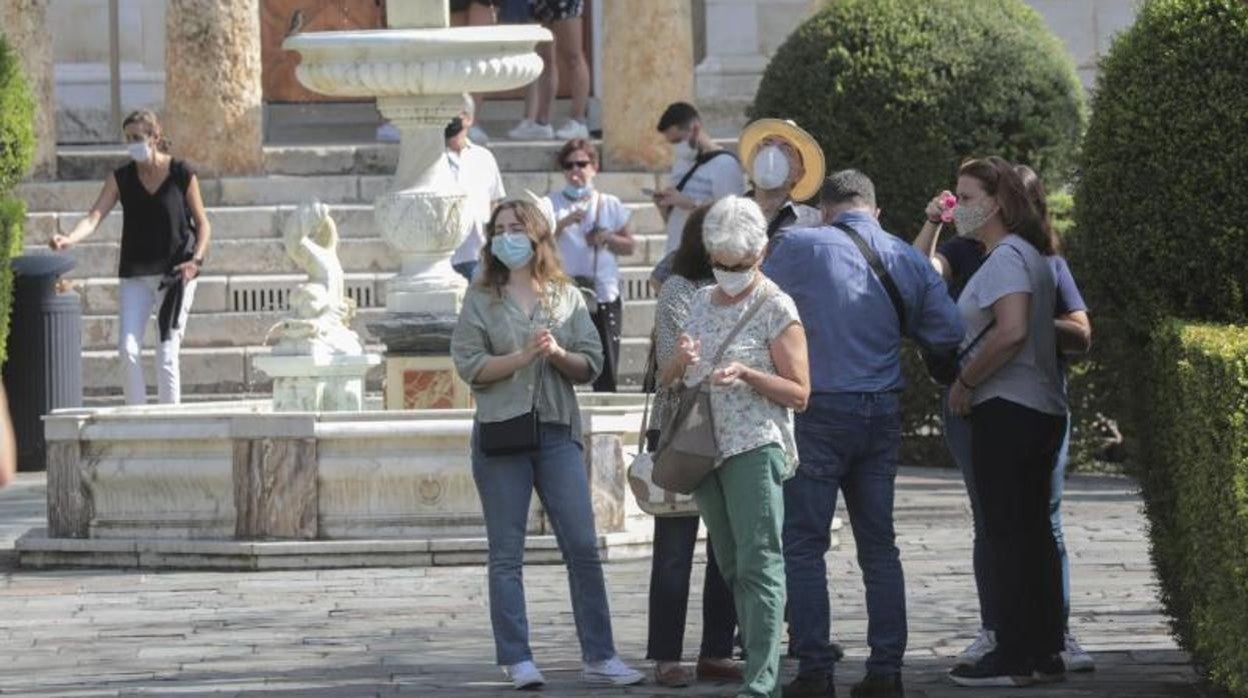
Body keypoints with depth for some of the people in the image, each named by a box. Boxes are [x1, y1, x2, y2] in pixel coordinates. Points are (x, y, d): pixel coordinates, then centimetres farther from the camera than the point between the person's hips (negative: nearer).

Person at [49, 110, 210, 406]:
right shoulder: (121, 178, 1)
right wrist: (69, 239, -28)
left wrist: (196, 260, -14)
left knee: (167, 353, -4)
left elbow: (203, 224, 2)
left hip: (175, 273, -3)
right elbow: (95, 217, -9)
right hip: (135, 275, 3)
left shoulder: (182, 175, -5)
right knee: (128, 348, -8)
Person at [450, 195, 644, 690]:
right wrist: (525, 355, -15)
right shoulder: (481, 298, 3)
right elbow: (469, 365, -6)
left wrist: (558, 354, -13)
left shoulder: (566, 296, 9)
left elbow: (591, 365, 6)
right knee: (506, 553, 1)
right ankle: (518, 662, 4)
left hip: (557, 431, 2)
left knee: (583, 547, -1)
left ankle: (599, 657, 3)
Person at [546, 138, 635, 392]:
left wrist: (608, 238, -6)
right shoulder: (552, 204, 5)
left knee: (606, 371, 3)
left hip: (605, 295, 2)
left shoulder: (610, 205, 9)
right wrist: (564, 223, -17)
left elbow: (630, 246, 13)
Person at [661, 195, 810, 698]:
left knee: (758, 565, -12)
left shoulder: (775, 308, -4)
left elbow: (799, 393, -5)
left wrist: (746, 374, -19)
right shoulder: (701, 302, 14)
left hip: (756, 448, -7)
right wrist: (680, 361, -4)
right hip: (705, 448, 7)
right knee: (732, 568, 9)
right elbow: (667, 382, 19)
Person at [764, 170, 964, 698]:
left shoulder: (798, 246, -6)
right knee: (879, 546, 11)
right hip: (882, 414, 4)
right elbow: (950, 332, 5)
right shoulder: (908, 260, 6)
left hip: (818, 411, -4)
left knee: (803, 545, 0)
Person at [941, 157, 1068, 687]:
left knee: (1006, 534, -7)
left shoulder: (1006, 257, -14)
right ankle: (1045, 651, 15)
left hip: (1007, 410, -10)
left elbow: (1011, 331, -27)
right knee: (1034, 531, 12)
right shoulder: (1029, 255, 16)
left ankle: (1015, 658, -6)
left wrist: (964, 382, -16)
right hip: (1041, 410, 10)